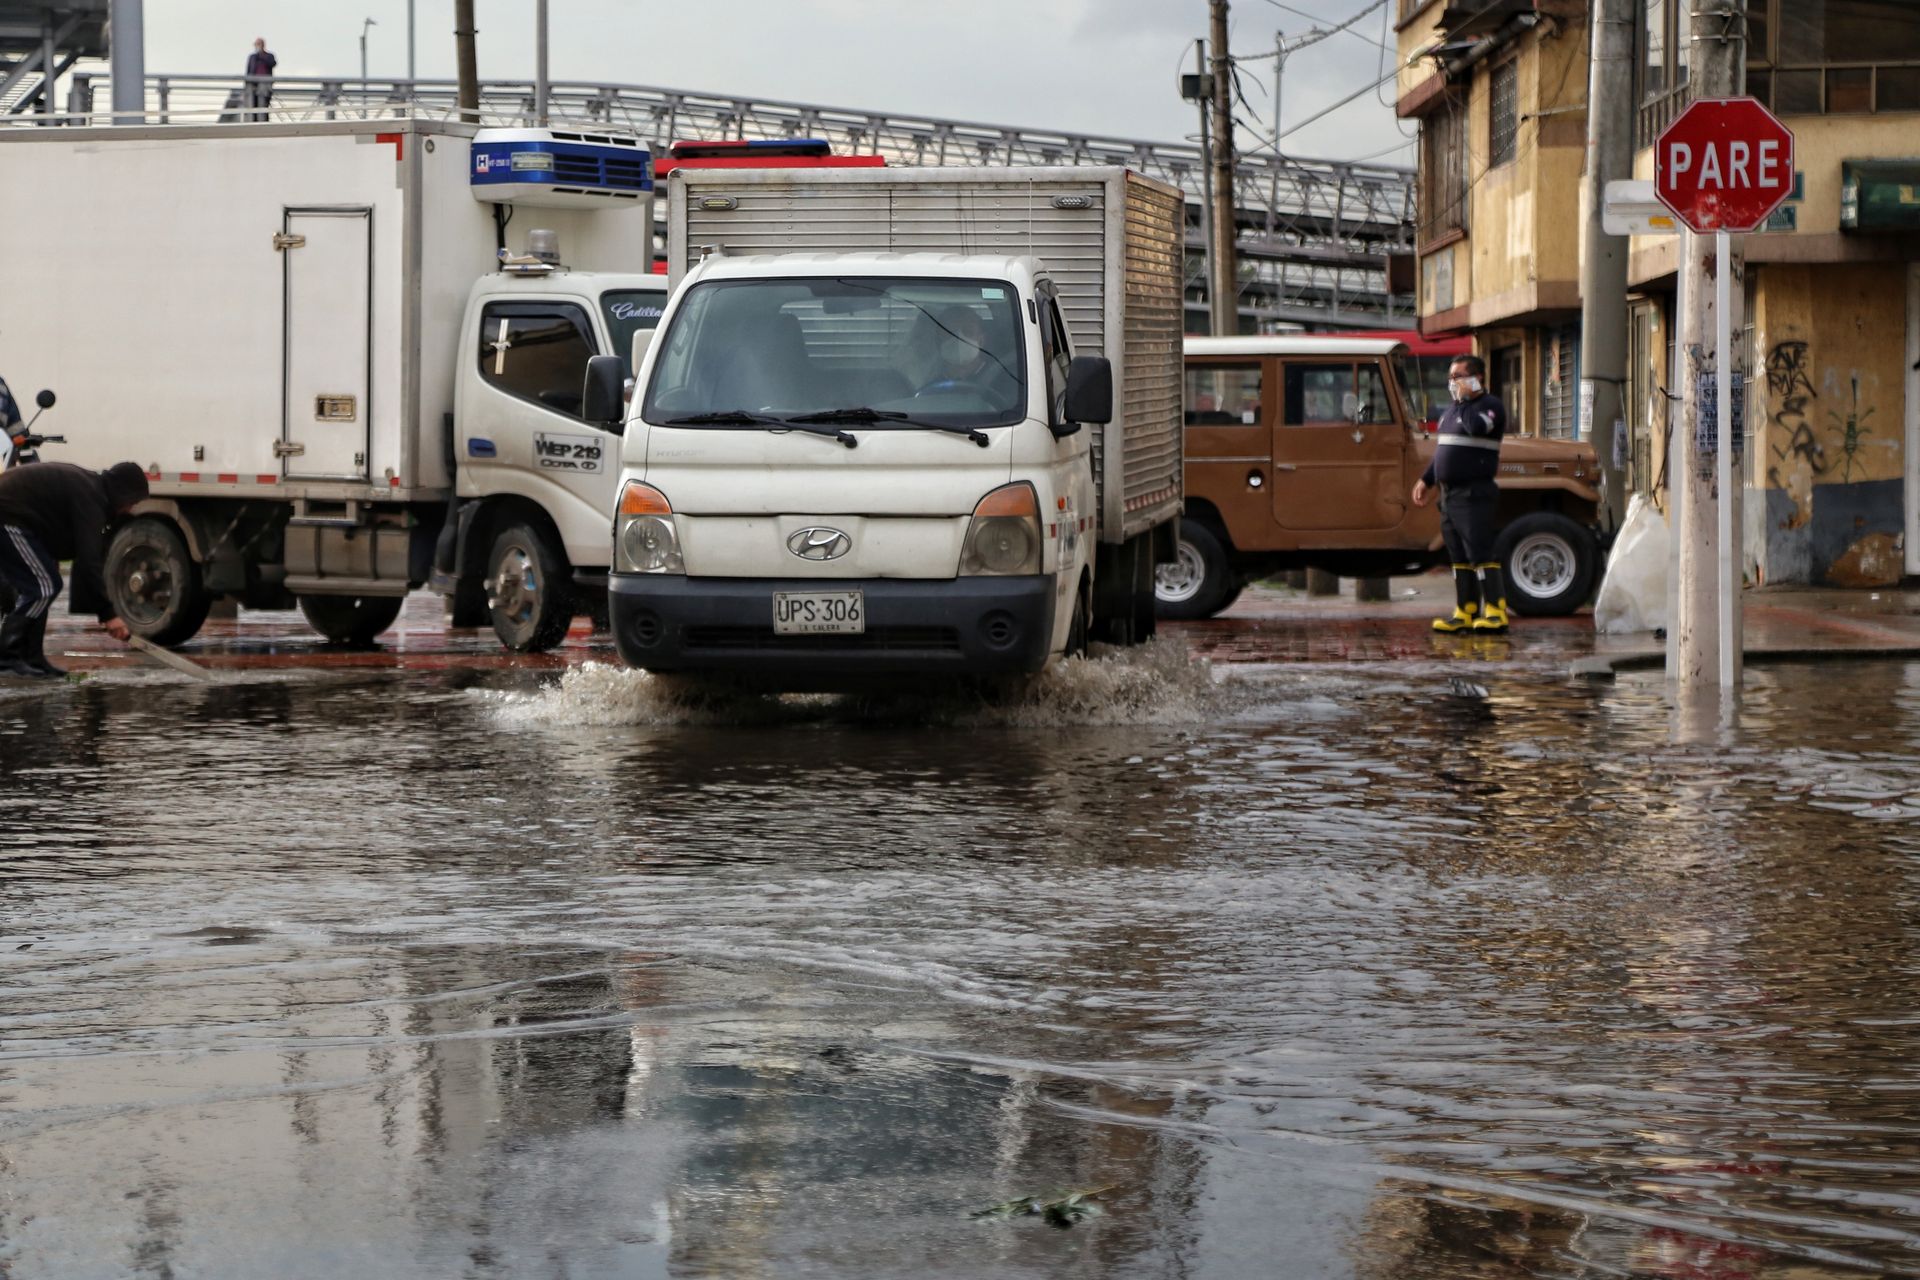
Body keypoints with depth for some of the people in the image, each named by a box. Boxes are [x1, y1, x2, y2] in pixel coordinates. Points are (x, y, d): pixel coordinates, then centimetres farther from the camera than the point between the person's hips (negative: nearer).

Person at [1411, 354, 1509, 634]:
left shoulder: (1490, 406, -7)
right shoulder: (1452, 409, 19)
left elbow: (1476, 427, -29)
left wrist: (1466, 399, -14)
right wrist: (1426, 480, 23)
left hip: (1473, 494, -9)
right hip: (1449, 494, 9)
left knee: (1480, 554, -12)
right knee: (1459, 557, 9)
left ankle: (1496, 612, -12)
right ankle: (1465, 613, 12)